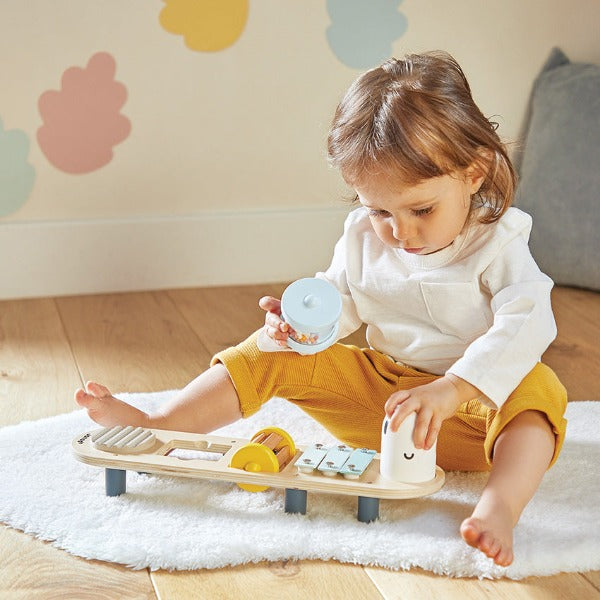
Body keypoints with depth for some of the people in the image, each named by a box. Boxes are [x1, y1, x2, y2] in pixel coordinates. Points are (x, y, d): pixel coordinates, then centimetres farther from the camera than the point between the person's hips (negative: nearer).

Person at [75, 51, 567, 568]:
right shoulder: (363, 237, 0)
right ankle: (155, 428, -7)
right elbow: (337, 303, 10)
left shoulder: (497, 245, -16)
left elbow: (527, 324, -31)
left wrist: (450, 391, -44)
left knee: (537, 392, -36)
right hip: (377, 388, 5)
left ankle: (499, 507, -57)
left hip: (475, 405, -4)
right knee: (271, 353, -6)